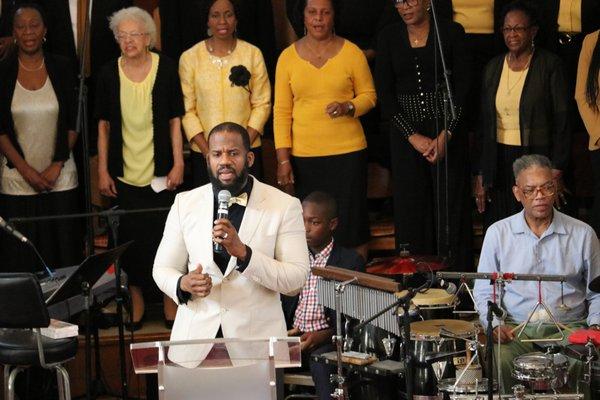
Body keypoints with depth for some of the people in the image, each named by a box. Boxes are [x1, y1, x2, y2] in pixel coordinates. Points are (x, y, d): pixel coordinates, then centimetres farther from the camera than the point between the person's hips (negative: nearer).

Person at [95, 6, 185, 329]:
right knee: (130, 237, 4)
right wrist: (103, 170, 2)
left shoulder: (166, 69, -3)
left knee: (164, 233, 2)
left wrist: (178, 164, -4)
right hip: (124, 173, 1)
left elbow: (175, 120, 1)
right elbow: (104, 125, 6)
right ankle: (136, 301, 17)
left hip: (160, 171, -1)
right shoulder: (109, 74, 1)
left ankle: (170, 301, 16)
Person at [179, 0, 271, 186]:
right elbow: (187, 109, -1)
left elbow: (262, 103, 1)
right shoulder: (189, 58, 0)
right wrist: (207, 151, -9)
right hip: (203, 154, 0)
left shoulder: (253, 54, 0)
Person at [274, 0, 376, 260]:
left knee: (350, 223, 0)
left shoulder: (351, 52, 0)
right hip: (304, 156, 1)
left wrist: (348, 107, -14)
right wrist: (283, 159, -1)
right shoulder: (288, 57, 3)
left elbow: (369, 95, 8)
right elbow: (281, 111, 4)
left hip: (347, 152, -1)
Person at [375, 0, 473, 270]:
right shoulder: (388, 38, 5)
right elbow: (384, 93, 1)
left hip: (446, 129, -2)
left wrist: (445, 135, -11)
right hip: (405, 133, 2)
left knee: (450, 207, -2)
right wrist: (413, 137, -8)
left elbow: (462, 86, -2)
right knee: (411, 208, 2)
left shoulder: (451, 32, -1)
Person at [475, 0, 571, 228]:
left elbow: (562, 122, -6)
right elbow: (485, 125, 14)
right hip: (499, 163, 4)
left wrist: (556, 174, -12)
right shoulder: (493, 68, 11)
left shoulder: (550, 65, -4)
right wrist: (481, 176, 10)